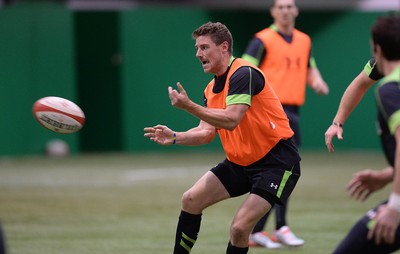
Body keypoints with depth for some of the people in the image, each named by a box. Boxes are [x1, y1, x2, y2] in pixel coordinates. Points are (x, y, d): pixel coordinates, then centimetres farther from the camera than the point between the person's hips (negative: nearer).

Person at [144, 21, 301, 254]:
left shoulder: (243, 73, -19)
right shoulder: (212, 88, 10)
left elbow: (230, 120, -29)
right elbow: (207, 132, 10)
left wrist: (189, 106, -28)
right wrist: (175, 137, -5)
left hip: (276, 160, -9)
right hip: (240, 162, 9)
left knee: (240, 227, -18)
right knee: (191, 200, 3)